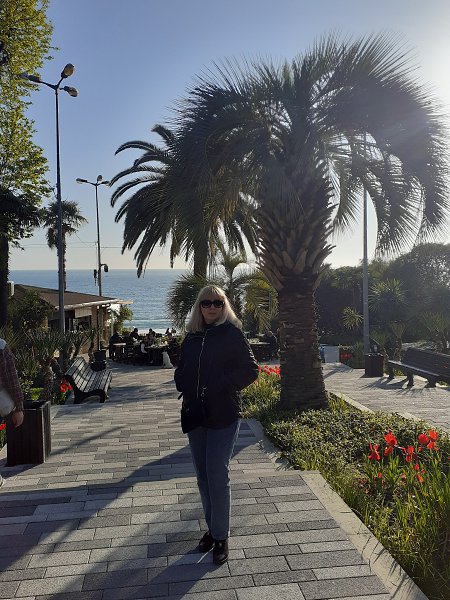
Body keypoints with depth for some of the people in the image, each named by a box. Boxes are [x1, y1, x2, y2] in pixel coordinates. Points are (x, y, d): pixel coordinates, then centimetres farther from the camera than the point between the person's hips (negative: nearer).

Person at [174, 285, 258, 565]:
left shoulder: (233, 334, -7)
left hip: (224, 415, -5)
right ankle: (213, 528, 31)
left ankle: (221, 537, 12)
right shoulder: (192, 337, 9)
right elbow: (182, 370, 19)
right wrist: (183, 385, -2)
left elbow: (251, 370, -7)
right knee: (203, 475, 14)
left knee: (218, 474, -5)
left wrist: (222, 386, -18)